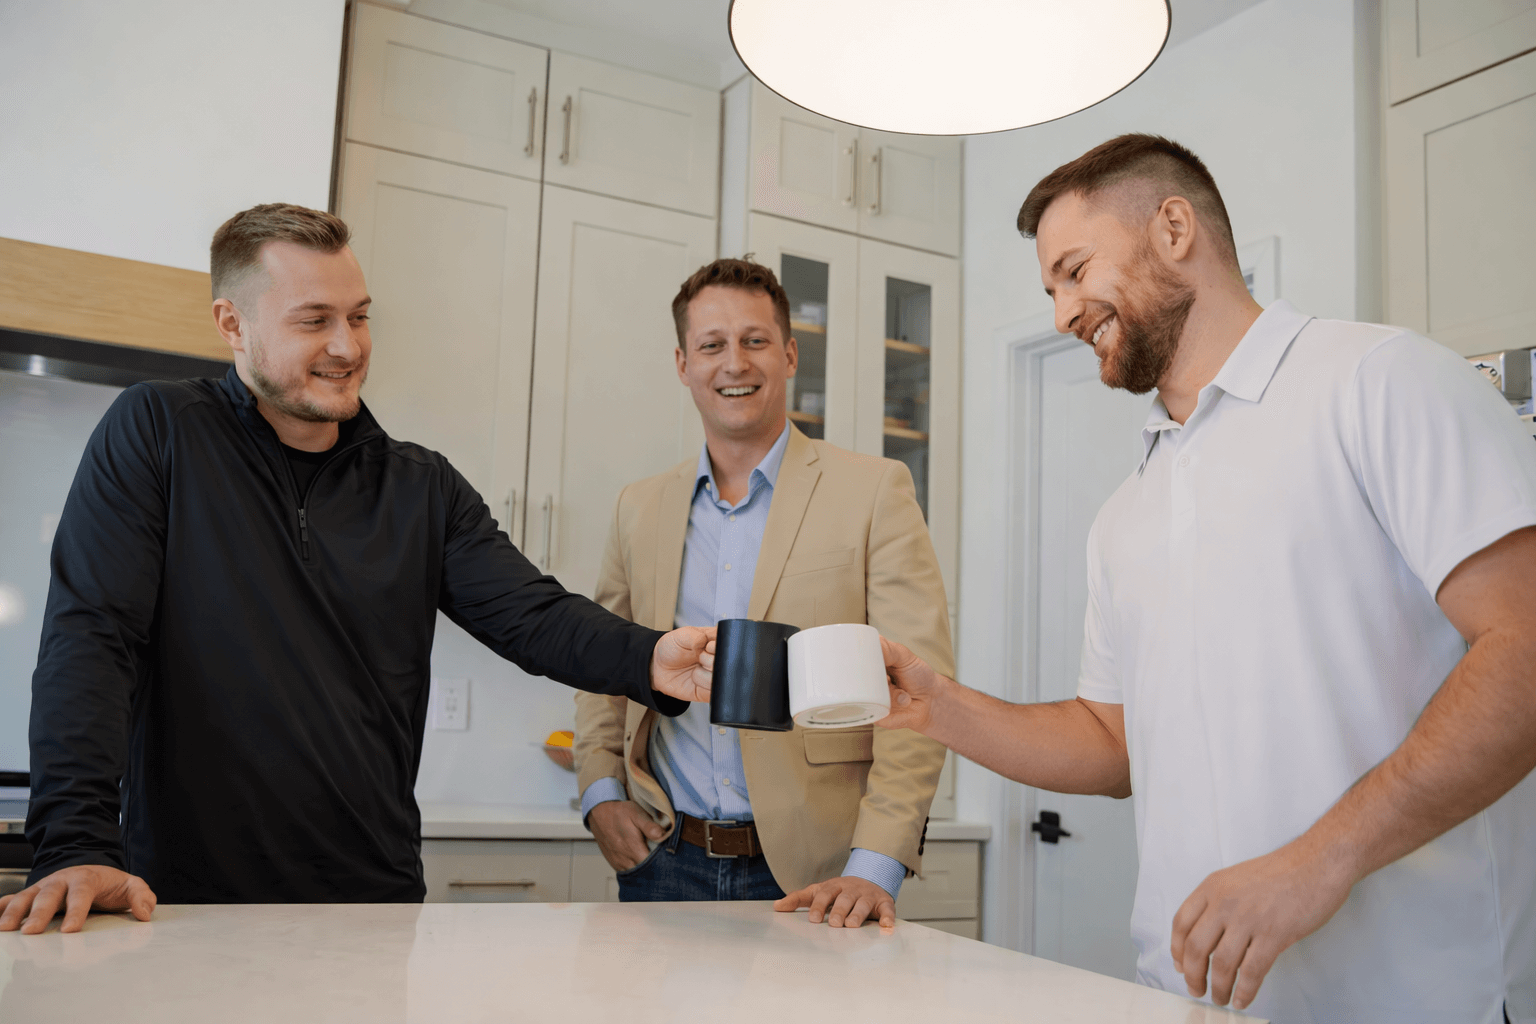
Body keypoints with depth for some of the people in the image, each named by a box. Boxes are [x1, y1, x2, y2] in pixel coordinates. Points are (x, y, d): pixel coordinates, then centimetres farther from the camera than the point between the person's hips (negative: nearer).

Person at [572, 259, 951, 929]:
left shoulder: (875, 491, -3)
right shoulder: (639, 508, 10)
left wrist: (875, 869, -18)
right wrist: (600, 794, 5)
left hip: (809, 872, -3)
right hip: (664, 864, 3)